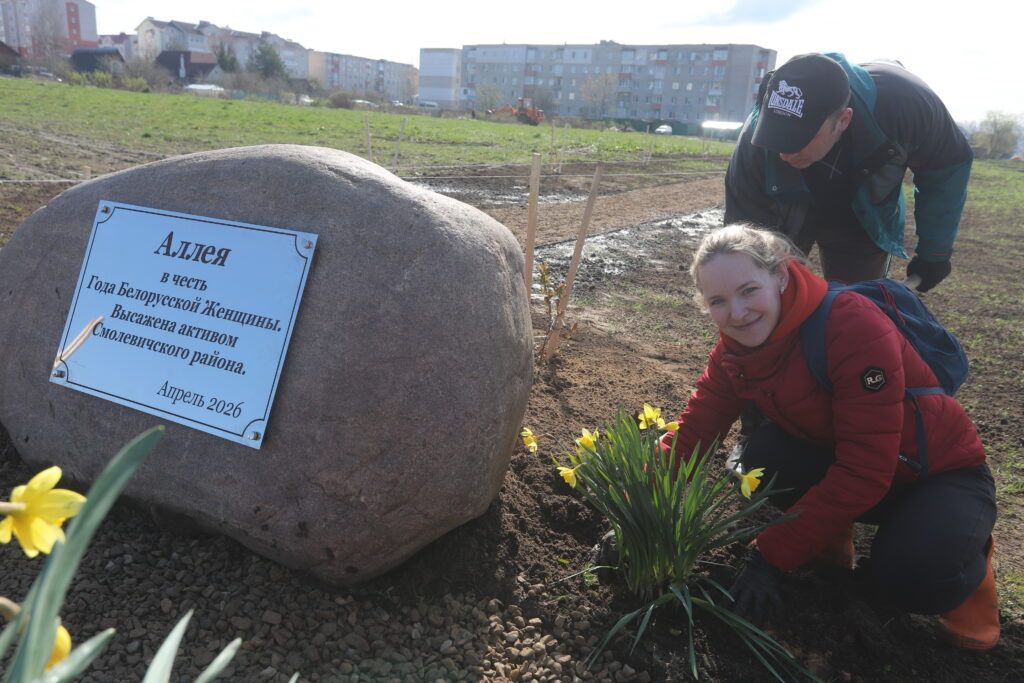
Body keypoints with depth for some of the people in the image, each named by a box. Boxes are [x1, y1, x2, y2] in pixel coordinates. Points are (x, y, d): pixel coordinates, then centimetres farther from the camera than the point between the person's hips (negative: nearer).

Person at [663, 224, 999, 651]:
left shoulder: (853, 326, -32)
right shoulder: (736, 346, -10)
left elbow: (864, 471, -32)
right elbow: (695, 429, -10)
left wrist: (772, 555, -30)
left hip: (940, 473, -5)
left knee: (910, 576, -33)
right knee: (765, 454, -24)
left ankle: (965, 555, 3)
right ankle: (829, 540, 5)